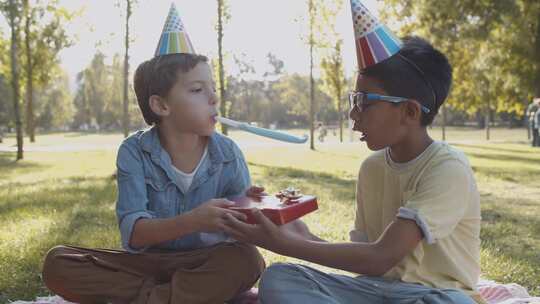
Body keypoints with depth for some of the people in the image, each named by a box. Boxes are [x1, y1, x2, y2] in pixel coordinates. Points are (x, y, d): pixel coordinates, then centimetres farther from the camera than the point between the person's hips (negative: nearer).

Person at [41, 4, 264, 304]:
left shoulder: (227, 153, -7)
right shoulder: (134, 152, -12)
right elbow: (132, 232, -22)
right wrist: (192, 222, -39)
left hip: (206, 262, 0)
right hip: (146, 262, 0)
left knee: (248, 260, -32)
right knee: (57, 263, -22)